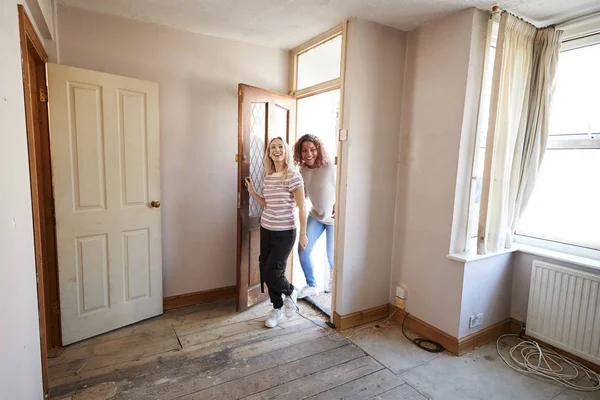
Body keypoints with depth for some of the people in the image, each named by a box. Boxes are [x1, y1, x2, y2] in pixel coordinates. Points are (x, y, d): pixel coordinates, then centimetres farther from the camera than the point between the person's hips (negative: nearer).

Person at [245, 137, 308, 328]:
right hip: (266, 230, 6)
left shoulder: (293, 176, -12)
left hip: (285, 233, -6)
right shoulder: (268, 176, 7)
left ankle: (290, 292, 27)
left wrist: (303, 234, -11)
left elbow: (302, 207, -11)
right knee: (265, 271, 10)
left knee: (271, 273, -6)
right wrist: (252, 192, 5)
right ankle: (277, 308, 31)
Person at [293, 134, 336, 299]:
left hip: (333, 217, -4)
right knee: (303, 250, -3)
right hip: (316, 215, 5)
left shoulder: (330, 167, -23)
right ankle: (311, 285, 19)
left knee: (332, 257, 5)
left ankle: (332, 276, 41)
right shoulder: (303, 170, -6)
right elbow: (302, 195, 4)